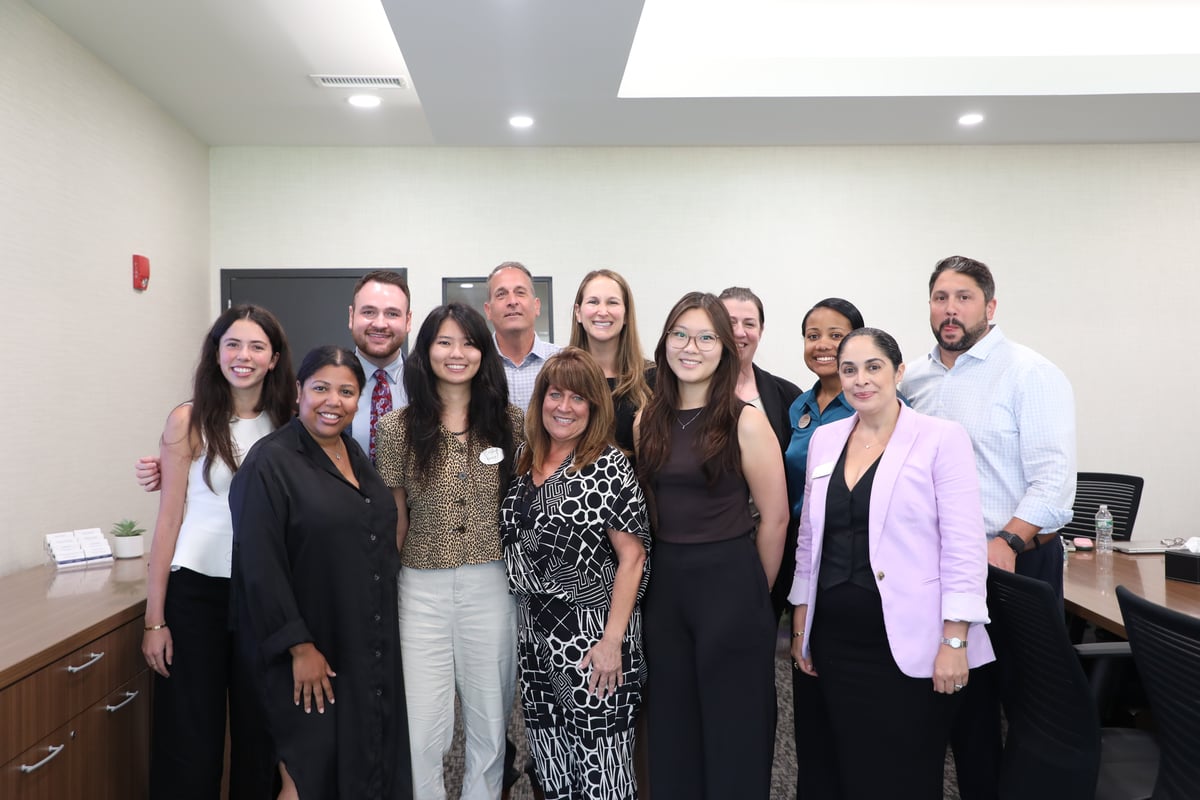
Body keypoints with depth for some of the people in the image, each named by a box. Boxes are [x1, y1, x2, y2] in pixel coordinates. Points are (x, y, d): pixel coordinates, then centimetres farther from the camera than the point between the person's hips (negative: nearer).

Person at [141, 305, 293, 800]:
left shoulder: (287, 425, 2)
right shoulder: (189, 422, -6)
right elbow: (168, 519, -4)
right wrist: (154, 618, -5)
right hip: (196, 591, -2)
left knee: (257, 729, 13)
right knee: (190, 735, 7)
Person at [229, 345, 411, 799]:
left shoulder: (356, 456, 9)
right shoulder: (271, 462, -13)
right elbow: (259, 566, -17)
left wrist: (381, 642, 15)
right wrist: (300, 647, -17)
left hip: (371, 651, 7)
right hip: (311, 653, -7)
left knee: (367, 762, 15)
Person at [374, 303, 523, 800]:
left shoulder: (510, 423, 1)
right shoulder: (397, 429, -1)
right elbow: (393, 518, 2)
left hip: (493, 585, 1)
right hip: (421, 589, -1)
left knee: (490, 722, 14)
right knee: (422, 731, 3)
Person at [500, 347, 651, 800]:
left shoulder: (609, 468, -11)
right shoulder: (523, 460, 6)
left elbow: (632, 557, -14)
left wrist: (612, 640, -18)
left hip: (591, 636, -5)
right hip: (533, 631, 6)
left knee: (598, 759, 6)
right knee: (549, 760, 17)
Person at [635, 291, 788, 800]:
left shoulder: (745, 421, -10)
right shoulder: (647, 421, 5)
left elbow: (775, 517, -7)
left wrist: (753, 591, 1)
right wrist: (665, 570, 7)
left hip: (730, 582, -4)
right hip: (663, 584, 5)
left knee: (732, 729, 9)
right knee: (671, 726, 16)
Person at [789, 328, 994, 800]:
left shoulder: (941, 438, -7)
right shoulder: (824, 439, 8)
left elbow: (964, 546, -10)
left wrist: (955, 641, -14)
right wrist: (800, 625, 12)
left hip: (910, 641, -4)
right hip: (837, 637, 5)